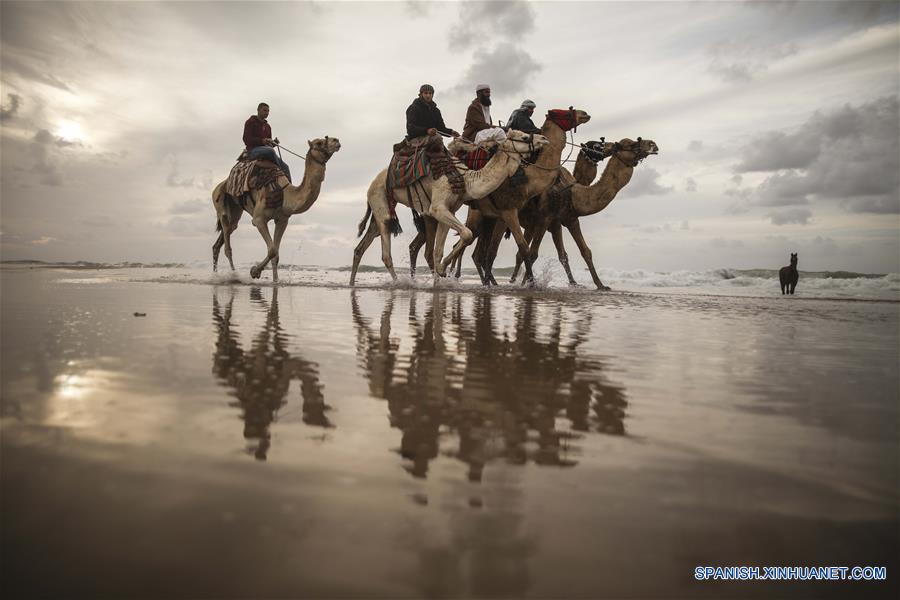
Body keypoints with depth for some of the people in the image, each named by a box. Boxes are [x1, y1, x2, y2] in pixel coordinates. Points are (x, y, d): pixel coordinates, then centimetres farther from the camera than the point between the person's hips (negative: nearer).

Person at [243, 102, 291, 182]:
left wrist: (273, 143, 2)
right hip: (253, 150, -7)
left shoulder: (267, 126, 25)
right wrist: (262, 141, -20)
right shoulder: (250, 122, 6)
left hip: (265, 150, 7)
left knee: (285, 166, -15)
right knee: (270, 151, -37)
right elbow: (246, 139, -7)